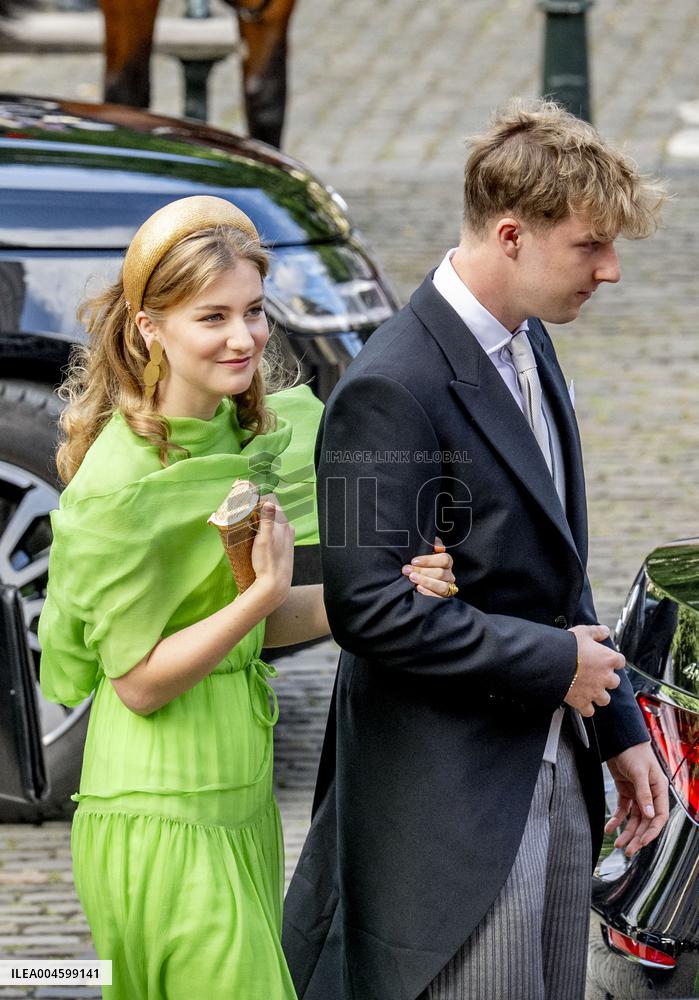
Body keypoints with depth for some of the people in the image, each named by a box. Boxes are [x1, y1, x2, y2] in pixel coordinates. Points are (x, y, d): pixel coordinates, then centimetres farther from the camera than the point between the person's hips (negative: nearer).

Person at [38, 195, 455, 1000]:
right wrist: (265, 592, -24)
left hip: (239, 800, 8)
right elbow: (139, 679, -16)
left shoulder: (235, 433, 6)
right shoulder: (123, 478, -20)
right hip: (165, 818, -8)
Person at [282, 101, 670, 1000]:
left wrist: (617, 727, 15)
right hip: (452, 803, -9)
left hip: (554, 778, 9)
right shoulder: (394, 388, -20)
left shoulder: (529, 347, 10)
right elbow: (368, 606, -24)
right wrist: (554, 662, -16)